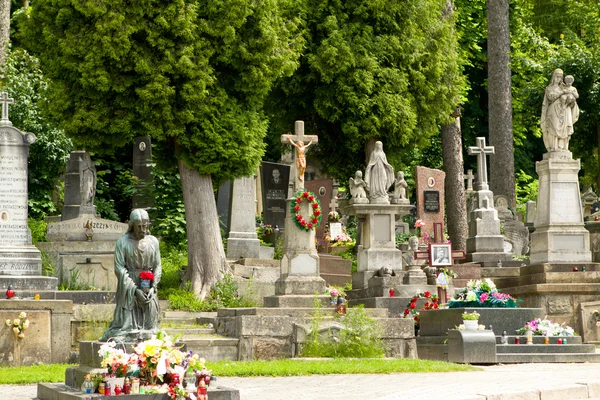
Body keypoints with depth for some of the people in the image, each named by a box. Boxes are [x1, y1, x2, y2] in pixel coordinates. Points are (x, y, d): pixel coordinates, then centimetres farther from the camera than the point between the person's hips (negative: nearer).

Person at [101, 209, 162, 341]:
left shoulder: (153, 241, 7)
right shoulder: (123, 242, -4)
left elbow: (157, 266, 8)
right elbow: (119, 268, -8)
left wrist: (153, 287, -8)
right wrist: (135, 290, -15)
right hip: (128, 288, -3)